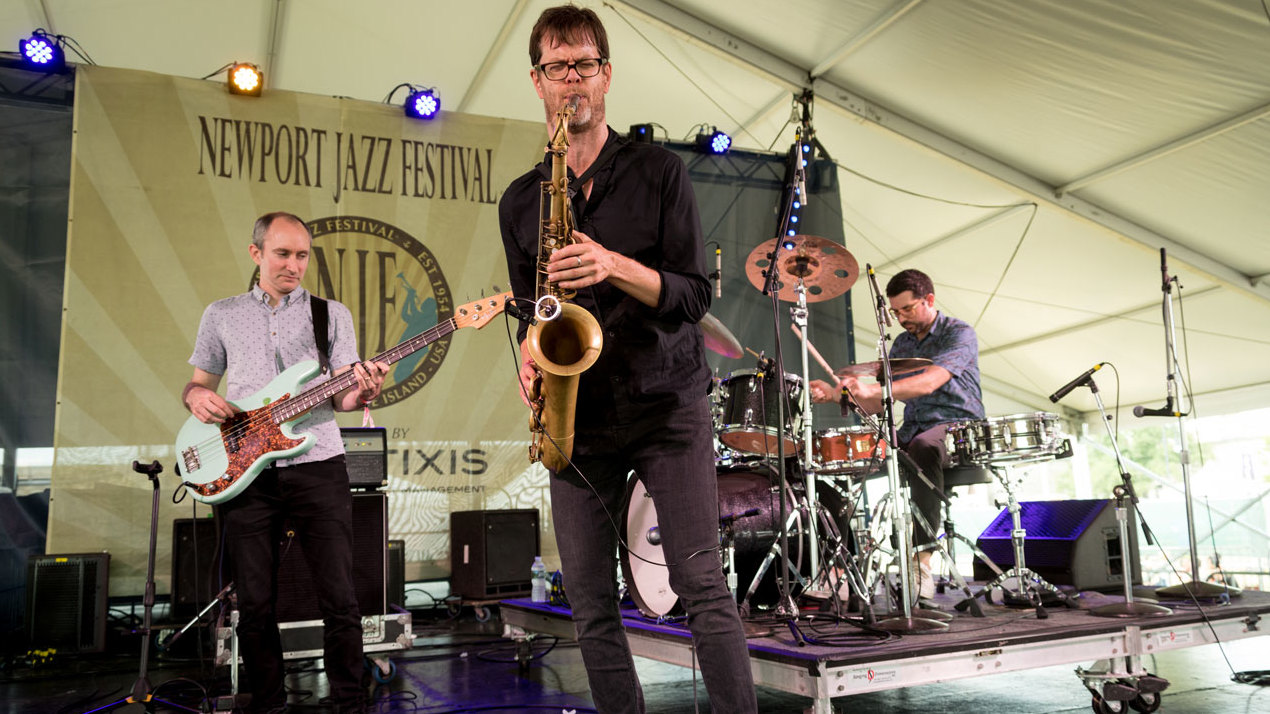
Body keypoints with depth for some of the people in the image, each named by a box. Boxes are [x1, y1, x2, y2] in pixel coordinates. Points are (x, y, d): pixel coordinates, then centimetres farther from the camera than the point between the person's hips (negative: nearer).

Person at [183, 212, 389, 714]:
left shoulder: (332, 313, 11)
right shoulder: (221, 314, 15)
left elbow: (340, 393, 5)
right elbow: (197, 383, 19)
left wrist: (360, 394, -19)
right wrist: (197, 397, -6)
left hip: (316, 464, -1)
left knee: (339, 600, -2)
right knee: (255, 605, 6)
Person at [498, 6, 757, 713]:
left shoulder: (658, 171, 1)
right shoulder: (520, 201, 11)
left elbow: (693, 295, -5)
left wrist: (617, 266, -21)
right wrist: (530, 352, -3)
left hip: (668, 404, -3)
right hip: (578, 418, 3)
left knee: (704, 586, -5)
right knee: (591, 607, 5)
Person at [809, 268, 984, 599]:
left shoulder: (959, 334, -5)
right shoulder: (901, 344, 17)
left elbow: (929, 383, -24)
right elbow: (876, 405, 14)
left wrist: (873, 390, -37)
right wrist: (835, 394, -3)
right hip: (911, 432, 6)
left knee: (923, 446, -41)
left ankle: (922, 562, -40)